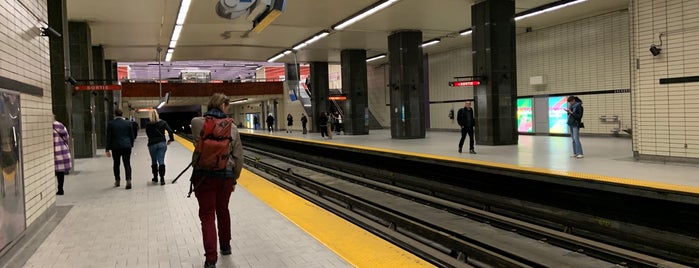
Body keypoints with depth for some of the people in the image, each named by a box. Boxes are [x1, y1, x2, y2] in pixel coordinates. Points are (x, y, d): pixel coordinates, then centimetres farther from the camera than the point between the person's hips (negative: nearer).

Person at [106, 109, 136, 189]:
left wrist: (108, 149, 2)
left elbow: (108, 137, -1)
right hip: (127, 146, 0)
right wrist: (131, 145, 17)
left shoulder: (110, 124, -2)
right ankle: (128, 180, -14)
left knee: (116, 164, 15)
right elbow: (132, 136, 6)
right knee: (127, 164, 0)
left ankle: (117, 181, 24)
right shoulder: (128, 123, 2)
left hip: (115, 146, 0)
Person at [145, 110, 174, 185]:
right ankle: (162, 179, -8)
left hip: (152, 144, 0)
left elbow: (148, 134, -3)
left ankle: (155, 178, 25)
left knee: (154, 161, 15)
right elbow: (170, 131, -8)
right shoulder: (162, 122, -2)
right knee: (161, 161, -1)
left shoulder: (148, 125, -5)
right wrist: (171, 139, 1)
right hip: (162, 143, 1)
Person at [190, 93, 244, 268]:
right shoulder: (232, 127, -4)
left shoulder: (196, 123, -7)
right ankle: (225, 246, 39)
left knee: (207, 215, 4)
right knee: (223, 210, 22)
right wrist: (234, 178, 11)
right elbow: (238, 157, -1)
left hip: (203, 176, -2)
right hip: (226, 175, 2)